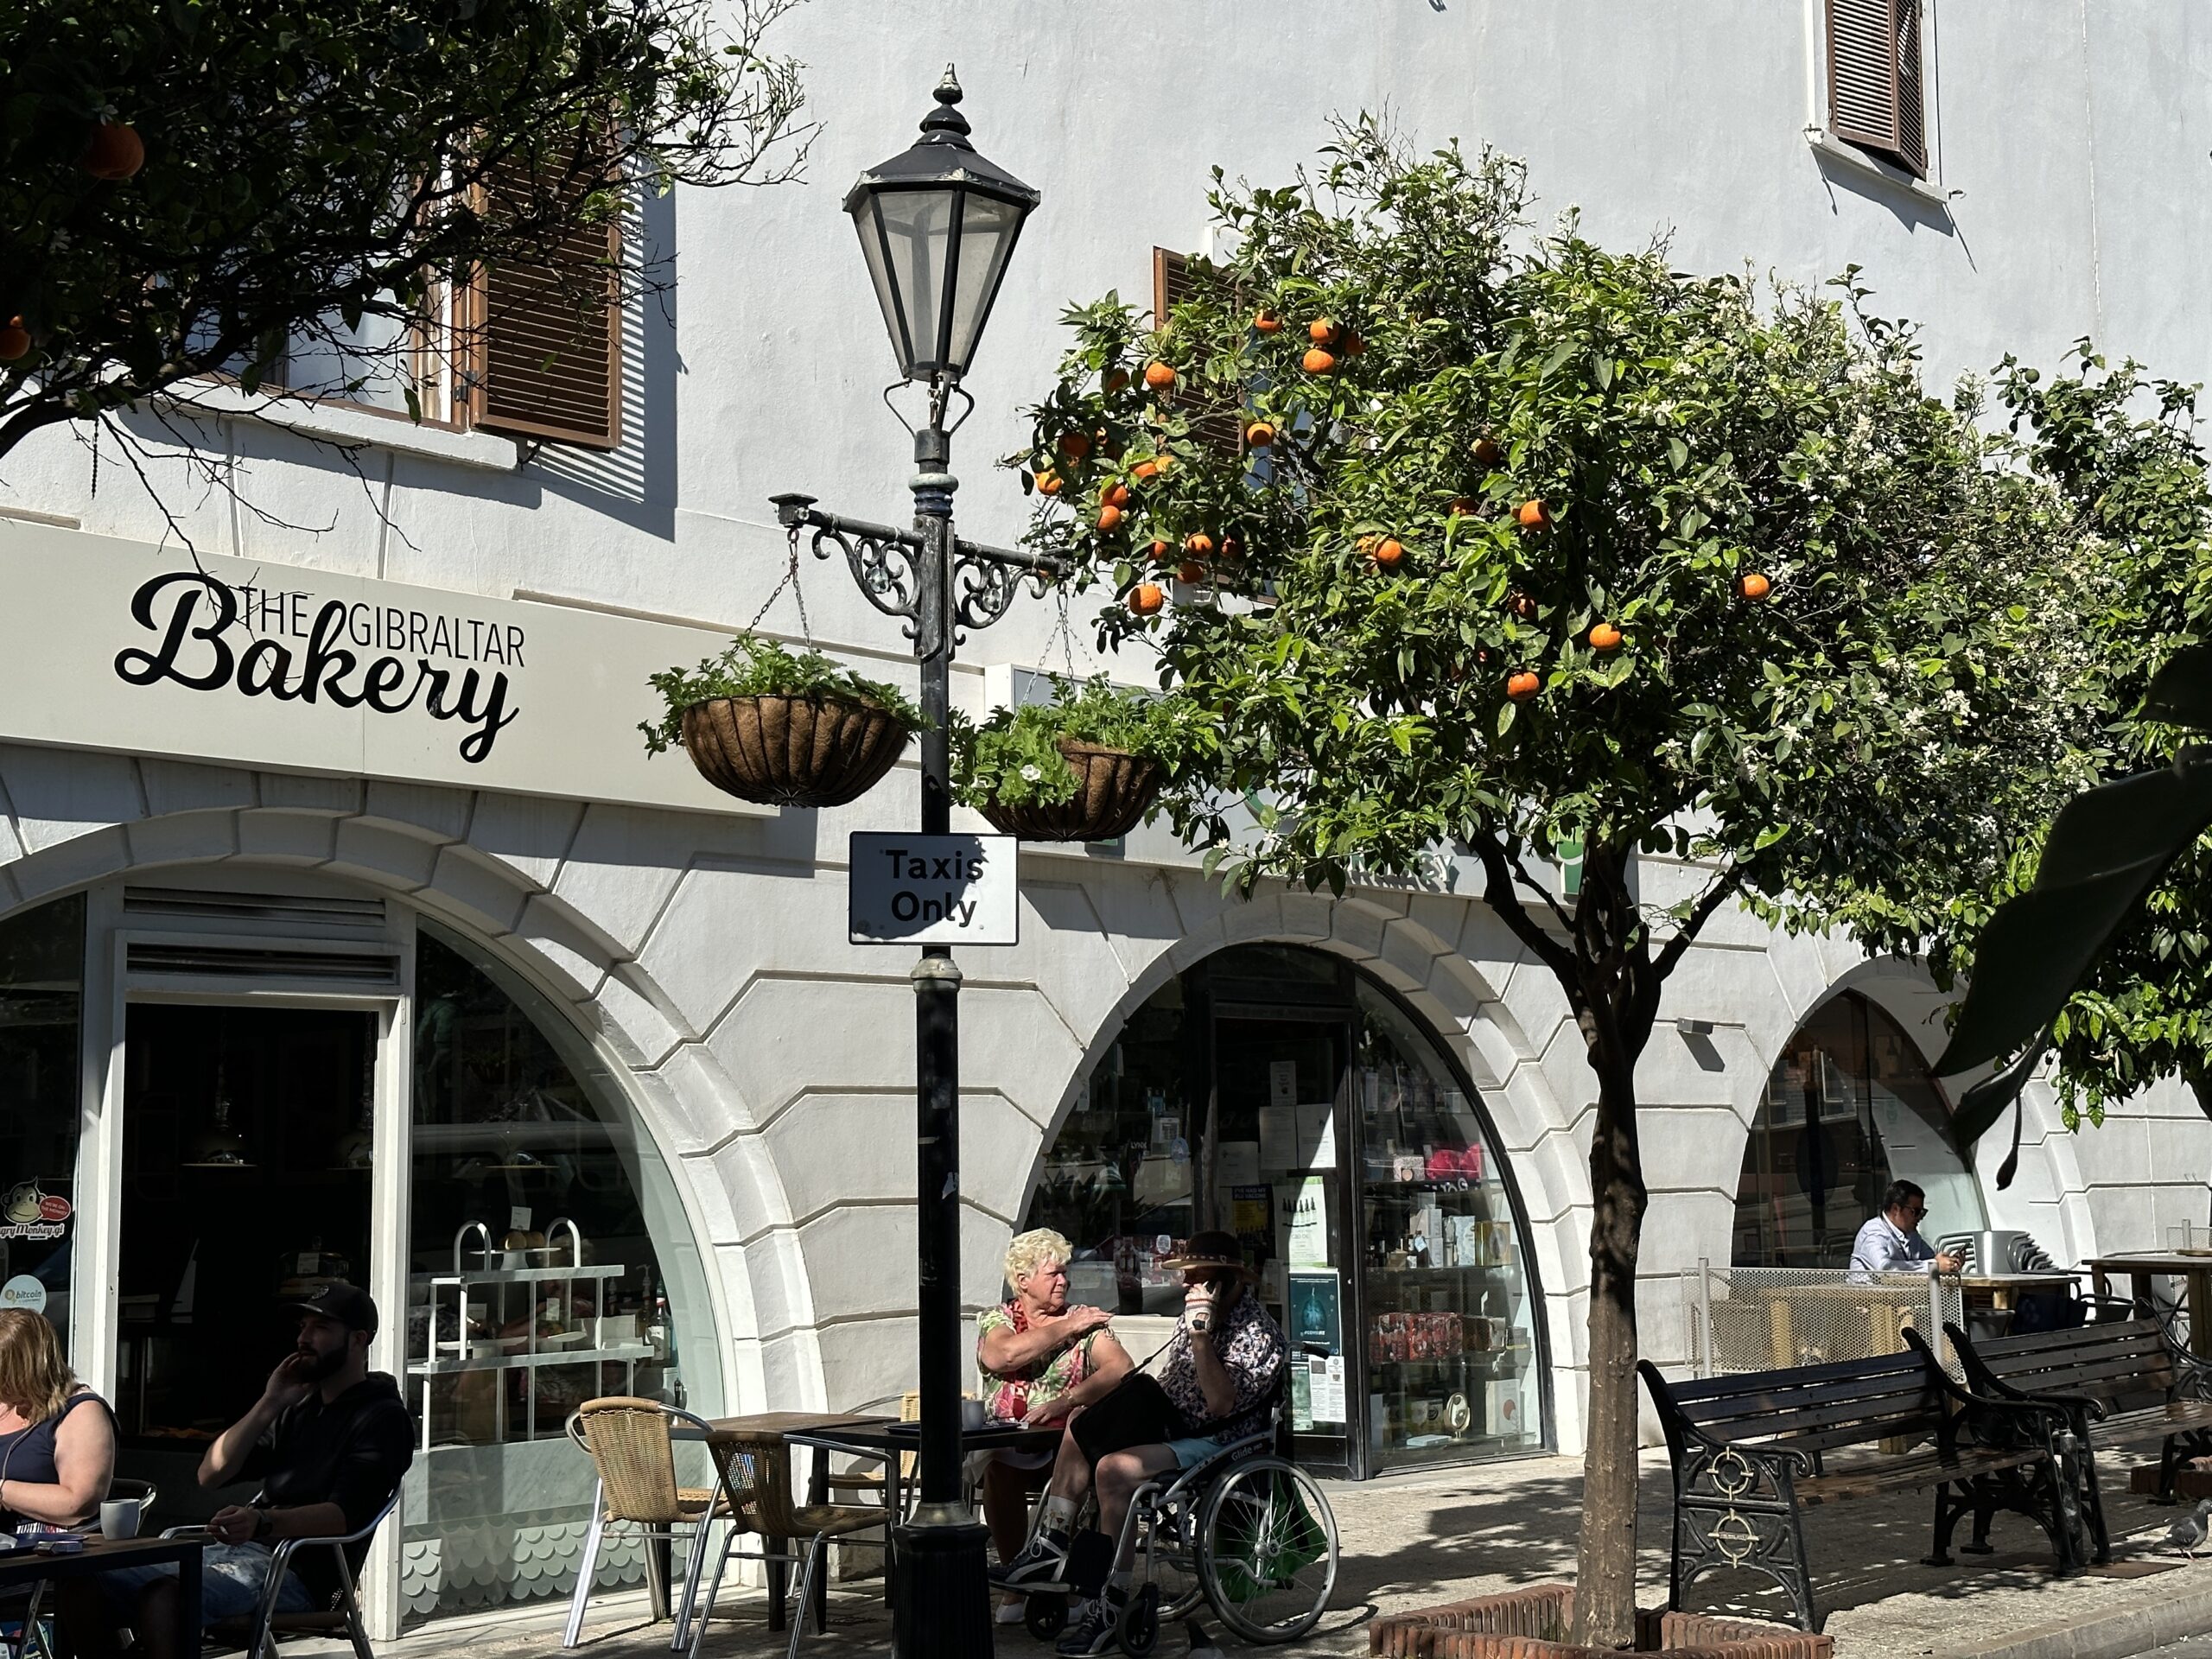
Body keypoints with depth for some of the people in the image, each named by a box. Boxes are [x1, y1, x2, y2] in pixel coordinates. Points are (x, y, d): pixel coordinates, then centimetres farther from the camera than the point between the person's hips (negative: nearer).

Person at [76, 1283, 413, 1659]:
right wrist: (270, 1404, 7)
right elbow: (210, 1474, 17)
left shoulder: (383, 1417, 0)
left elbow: (342, 1516, -15)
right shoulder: (299, 1409, 26)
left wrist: (262, 1522, -33)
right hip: (231, 1549, 8)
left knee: (162, 1594, -33)